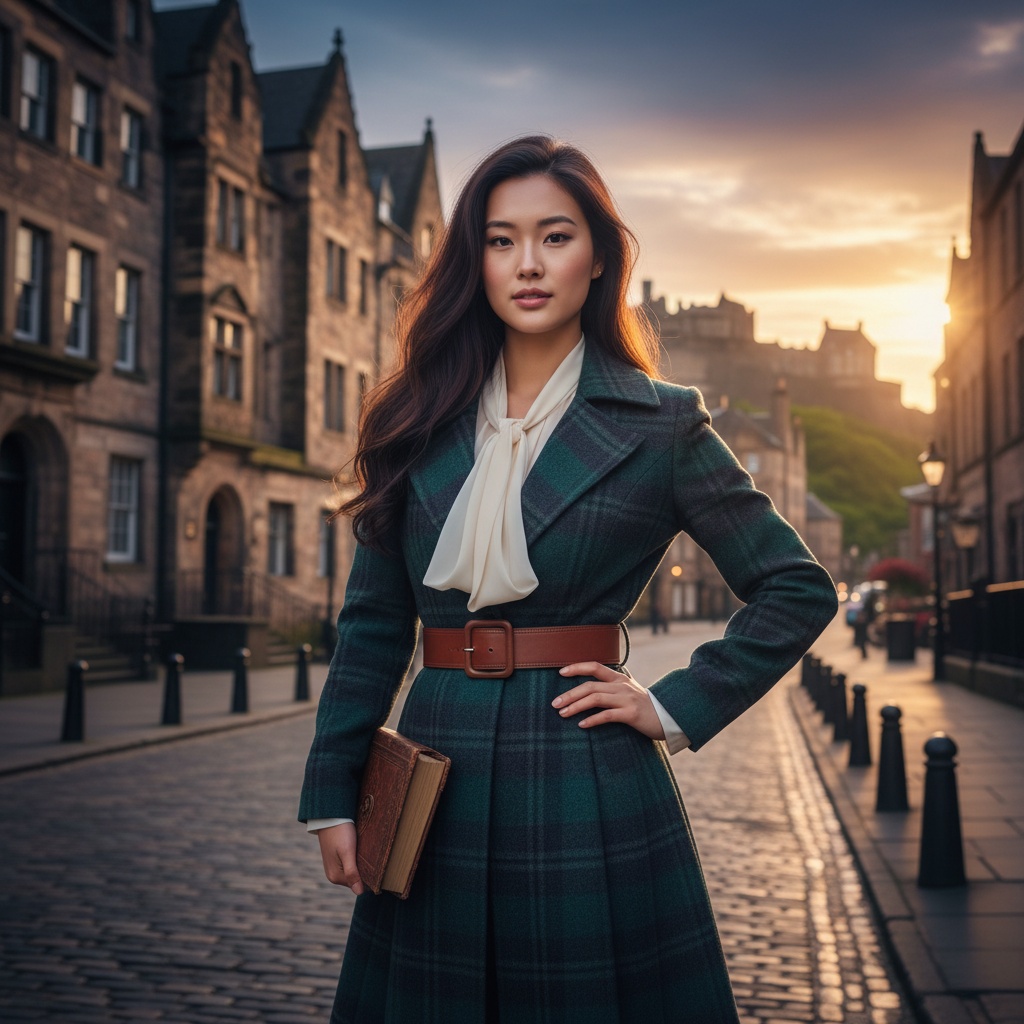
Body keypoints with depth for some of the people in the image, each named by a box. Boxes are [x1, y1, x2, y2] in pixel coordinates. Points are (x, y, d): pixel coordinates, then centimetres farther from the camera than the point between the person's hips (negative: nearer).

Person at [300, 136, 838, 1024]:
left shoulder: (659, 425, -3)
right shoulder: (422, 417, 6)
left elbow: (799, 591, 1)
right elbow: (373, 619, 8)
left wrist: (676, 709, -6)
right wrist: (332, 792, 4)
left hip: (588, 792, -3)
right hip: (435, 780, 3)